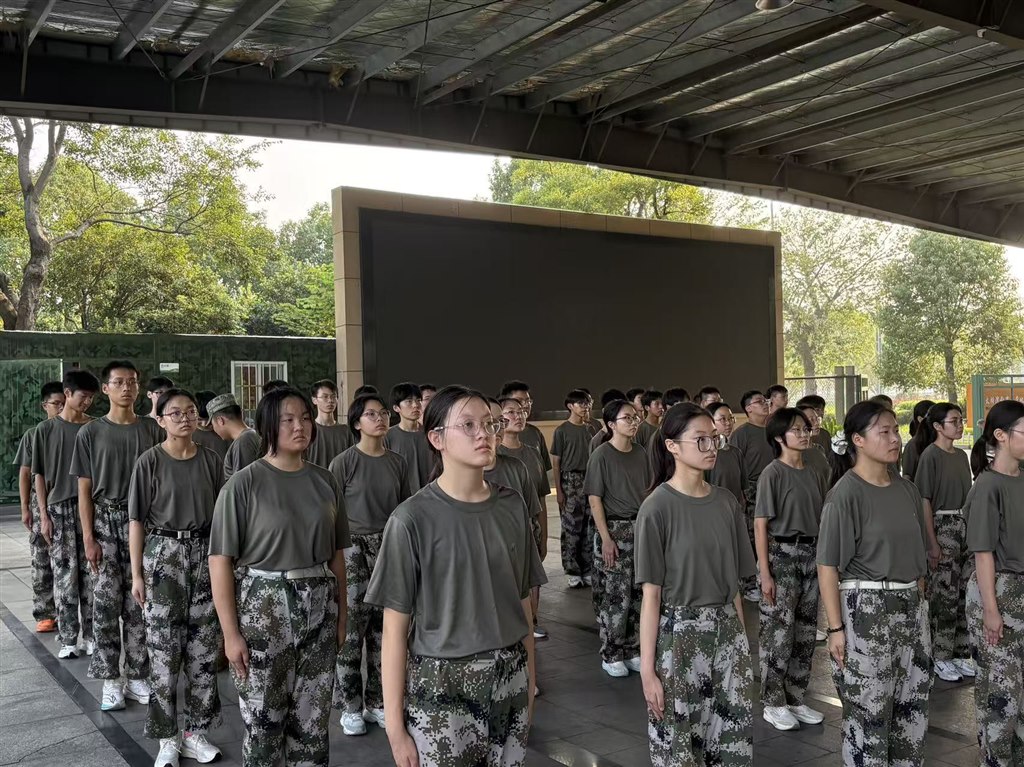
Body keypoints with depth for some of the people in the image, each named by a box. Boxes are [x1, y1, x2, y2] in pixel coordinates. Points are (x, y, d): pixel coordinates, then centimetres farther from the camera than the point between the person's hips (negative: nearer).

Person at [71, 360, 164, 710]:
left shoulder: (151, 429, 5)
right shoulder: (91, 432, 2)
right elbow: (85, 490, 1)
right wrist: (88, 536, -6)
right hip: (106, 522, -1)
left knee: (139, 602, 4)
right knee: (106, 603, 1)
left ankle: (138, 675, 14)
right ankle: (111, 679, 11)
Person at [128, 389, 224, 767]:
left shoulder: (210, 460, 3)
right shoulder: (150, 461, -5)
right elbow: (137, 520, -4)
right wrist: (137, 573, -6)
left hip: (204, 554, 3)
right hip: (164, 554, -3)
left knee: (203, 647, 7)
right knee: (164, 649, 1)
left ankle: (195, 731, 20)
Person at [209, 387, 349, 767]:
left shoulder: (324, 481, 4)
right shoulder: (243, 484, -9)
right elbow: (220, 560, -10)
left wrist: (341, 615, 10)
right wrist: (230, 632, -13)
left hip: (318, 609, 4)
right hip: (263, 607, -4)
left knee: (313, 720, 11)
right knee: (263, 722, 6)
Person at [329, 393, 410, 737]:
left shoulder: (397, 462, 5)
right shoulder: (343, 463, -7)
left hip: (389, 547, 4)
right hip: (353, 547, -4)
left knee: (383, 627, 8)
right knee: (352, 629, -2)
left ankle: (376, 701, 20)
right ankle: (350, 706, 12)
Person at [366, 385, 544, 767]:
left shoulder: (513, 506, 1)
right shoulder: (413, 518, -13)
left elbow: (521, 603, 8)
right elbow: (395, 629, -10)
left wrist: (530, 681, 10)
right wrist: (395, 725, -10)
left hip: (509, 681, 4)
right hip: (441, 687, -4)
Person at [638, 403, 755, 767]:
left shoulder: (726, 502, 4)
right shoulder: (658, 507, -11)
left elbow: (732, 583, 10)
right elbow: (651, 595, -11)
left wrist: (742, 641, 9)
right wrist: (647, 669, -12)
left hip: (727, 630, 5)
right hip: (679, 633, -5)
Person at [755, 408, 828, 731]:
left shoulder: (814, 474, 9)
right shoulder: (772, 474, -9)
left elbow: (823, 520, 12)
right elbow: (760, 526, -11)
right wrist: (765, 573, -15)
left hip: (810, 554, 6)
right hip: (781, 554, -6)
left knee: (805, 631, 11)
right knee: (778, 631, -2)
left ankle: (795, 699, 23)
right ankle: (773, 704, 10)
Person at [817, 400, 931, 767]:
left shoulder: (907, 489, 7)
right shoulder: (845, 493, -12)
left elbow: (917, 557, 16)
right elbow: (827, 566, -12)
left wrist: (919, 606, 13)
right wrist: (835, 628, -14)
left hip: (911, 608, 6)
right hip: (866, 609, -6)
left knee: (912, 704, 13)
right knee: (868, 709, 3)